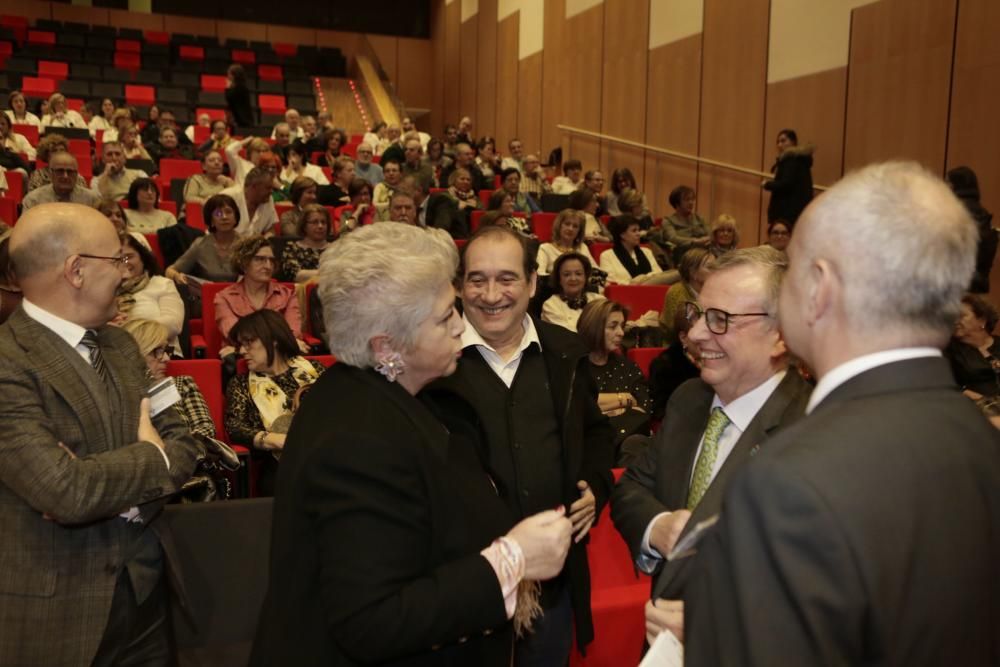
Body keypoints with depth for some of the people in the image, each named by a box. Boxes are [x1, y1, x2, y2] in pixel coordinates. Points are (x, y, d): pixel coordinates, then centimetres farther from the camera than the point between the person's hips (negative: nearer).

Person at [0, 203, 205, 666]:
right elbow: (65, 490, -27)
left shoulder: (119, 344, 6)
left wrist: (120, 491, -15)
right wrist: (151, 457, -10)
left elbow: (183, 442, 4)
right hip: (52, 612, -6)